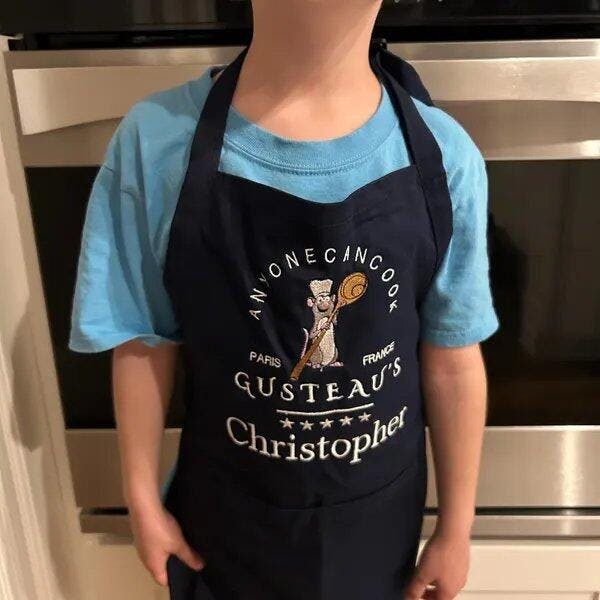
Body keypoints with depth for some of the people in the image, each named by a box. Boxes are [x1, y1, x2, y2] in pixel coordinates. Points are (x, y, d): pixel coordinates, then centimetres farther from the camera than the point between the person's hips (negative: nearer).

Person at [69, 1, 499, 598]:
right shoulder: (156, 143, -20)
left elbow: (452, 362, -8)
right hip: (228, 511, 0)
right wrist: (144, 501, 0)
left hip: (379, 511, 2)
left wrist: (455, 528, 1)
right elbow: (143, 346, -9)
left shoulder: (442, 155, -16)